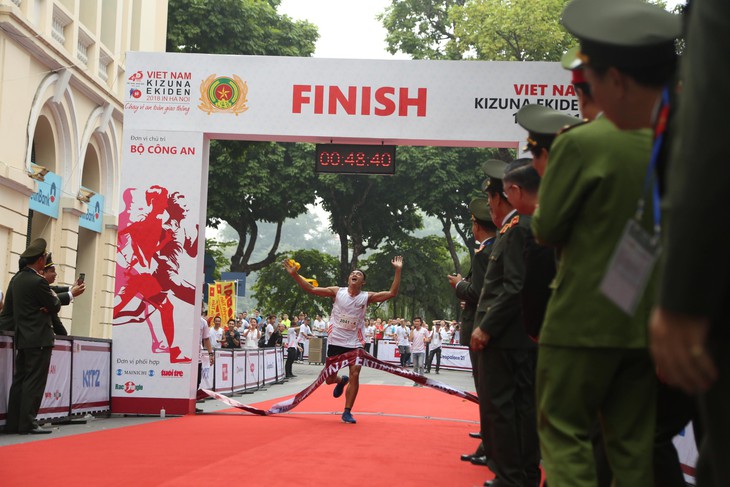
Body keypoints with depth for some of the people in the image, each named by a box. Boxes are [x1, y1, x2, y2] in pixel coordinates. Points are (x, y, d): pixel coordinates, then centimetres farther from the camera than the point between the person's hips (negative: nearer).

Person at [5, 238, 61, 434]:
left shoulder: (16, 278, 10)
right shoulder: (38, 281, -16)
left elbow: (8, 304, 18)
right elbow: (55, 306, -10)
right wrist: (52, 293, 8)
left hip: (22, 337, 8)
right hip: (39, 339, -8)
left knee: (20, 381, 10)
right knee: (34, 382, -6)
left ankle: (13, 422, 12)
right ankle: (28, 423, -7)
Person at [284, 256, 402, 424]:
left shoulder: (367, 297, -4)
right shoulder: (337, 292, -4)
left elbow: (392, 293, -12)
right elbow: (311, 289, -7)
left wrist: (398, 271, -20)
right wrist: (294, 274, -17)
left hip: (355, 343, 0)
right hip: (335, 341, 1)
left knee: (355, 375, -13)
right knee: (329, 379, 6)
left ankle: (347, 412, 1)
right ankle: (342, 380, 44)